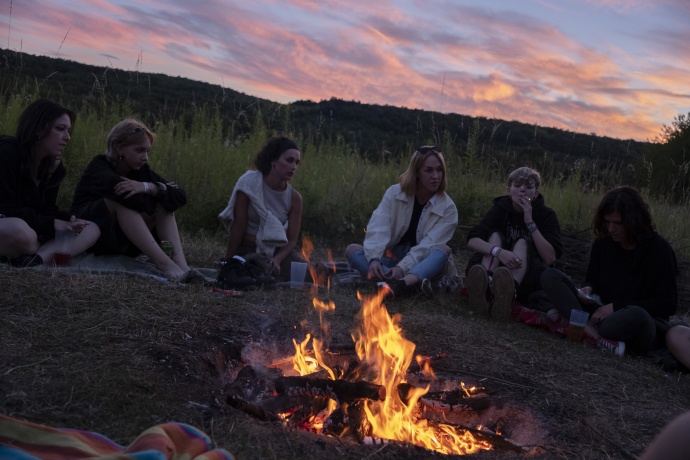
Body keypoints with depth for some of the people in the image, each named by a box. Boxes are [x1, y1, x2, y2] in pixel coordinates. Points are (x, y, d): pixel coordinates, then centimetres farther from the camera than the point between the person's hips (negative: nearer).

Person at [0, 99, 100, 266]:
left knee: (91, 230, -7)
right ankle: (50, 253, -11)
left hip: (30, 228, 9)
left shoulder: (54, 166, 6)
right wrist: (51, 225, -24)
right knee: (19, 230, -44)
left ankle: (35, 259, -30)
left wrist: (69, 220, -16)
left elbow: (46, 209, 7)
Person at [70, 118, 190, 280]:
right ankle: (163, 263, -42)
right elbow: (115, 186, -36)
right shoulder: (99, 166, -11)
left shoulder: (141, 170, 2)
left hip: (123, 243, 6)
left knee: (165, 202, -10)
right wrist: (162, 189, -25)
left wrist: (148, 187, -30)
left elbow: (180, 196, -12)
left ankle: (179, 262, -32)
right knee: (122, 197, -30)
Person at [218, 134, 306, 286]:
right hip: (248, 250, -4)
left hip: (279, 250, 4)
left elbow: (292, 239, -3)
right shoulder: (249, 184, -12)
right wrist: (228, 261, -5)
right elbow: (238, 227, -11)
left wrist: (277, 260, -21)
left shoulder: (294, 198, -2)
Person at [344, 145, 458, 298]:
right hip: (393, 256, 2)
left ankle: (397, 285, -60)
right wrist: (374, 259, -37)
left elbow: (429, 245, -19)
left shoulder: (448, 209, -8)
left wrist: (403, 267, -35)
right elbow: (378, 228, -18)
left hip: (421, 263, -2)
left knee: (443, 249, -32)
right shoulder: (394, 193, -5)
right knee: (352, 250, -21)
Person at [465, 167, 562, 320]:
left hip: (527, 279, -1)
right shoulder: (501, 208, -2)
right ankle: (486, 284, -54)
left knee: (522, 243, -26)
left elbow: (550, 258, -19)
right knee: (495, 235, -20)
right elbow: (472, 240, -18)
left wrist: (530, 222, -22)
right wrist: (498, 251, -38)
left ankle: (509, 291, -61)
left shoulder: (546, 215, -5)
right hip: (497, 270, 1)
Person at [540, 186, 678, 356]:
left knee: (636, 316, -44)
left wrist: (617, 307, -20)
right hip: (604, 314, 5)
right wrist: (588, 289, -11)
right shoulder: (602, 243, 2)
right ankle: (597, 336, -29)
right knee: (550, 276, -13)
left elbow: (668, 304, -13)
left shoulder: (658, 249, -10)